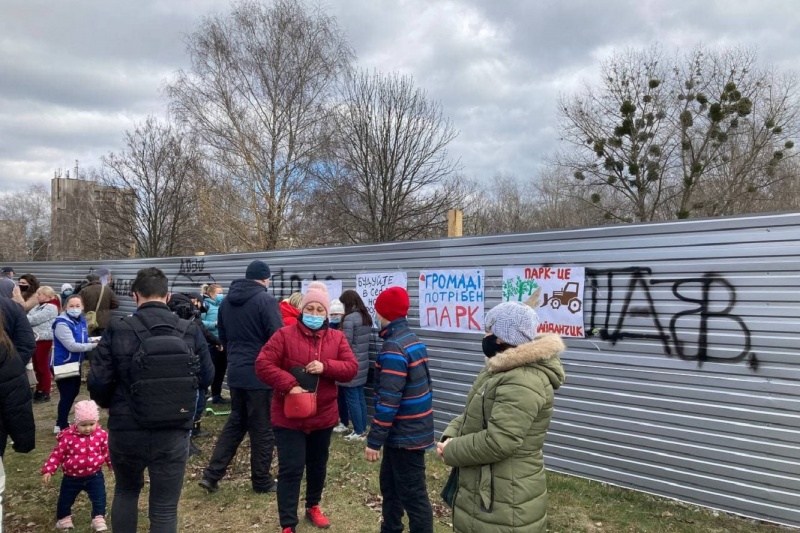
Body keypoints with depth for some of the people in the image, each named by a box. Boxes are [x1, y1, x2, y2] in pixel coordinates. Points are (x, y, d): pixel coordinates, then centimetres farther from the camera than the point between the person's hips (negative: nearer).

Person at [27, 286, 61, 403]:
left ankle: (45, 393, 8)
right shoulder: (39, 306, 14)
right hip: (36, 339, 9)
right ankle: (39, 390, 26)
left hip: (44, 340, -9)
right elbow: (29, 317, 11)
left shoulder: (51, 307, -15)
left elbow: (33, 320, -19)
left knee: (43, 367, 0)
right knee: (37, 367, 15)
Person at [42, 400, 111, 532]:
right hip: (72, 477, 0)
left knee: (99, 499, 2)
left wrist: (113, 464, 9)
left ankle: (99, 519, 19)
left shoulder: (101, 435, -12)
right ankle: (64, 519, 45)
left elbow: (107, 451, 3)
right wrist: (48, 470, -15)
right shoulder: (68, 437, -18)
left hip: (94, 475, 0)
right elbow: (57, 454, -10)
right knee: (65, 500, 19)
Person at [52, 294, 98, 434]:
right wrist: (93, 346, -29)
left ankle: (61, 422, 35)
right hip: (62, 365, -9)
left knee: (74, 392, 19)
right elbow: (72, 346, -29)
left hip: (75, 364, 9)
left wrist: (93, 342, -4)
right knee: (67, 395, -5)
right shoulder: (62, 323, -23)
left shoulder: (81, 320, 3)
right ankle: (62, 426, 11)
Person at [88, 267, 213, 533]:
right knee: (165, 508, 11)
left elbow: (97, 383, -8)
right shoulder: (190, 331, -7)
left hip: (127, 431, 0)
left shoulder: (117, 331, -12)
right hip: (174, 433, 0)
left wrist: (111, 405, 14)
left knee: (126, 491, 28)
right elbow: (206, 377, 3)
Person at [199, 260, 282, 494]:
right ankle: (262, 481, 17)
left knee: (235, 423, 19)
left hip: (235, 372, 7)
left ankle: (211, 474, 16)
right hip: (261, 374, -7)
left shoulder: (227, 302, 10)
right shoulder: (266, 300, -15)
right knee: (263, 429, 6)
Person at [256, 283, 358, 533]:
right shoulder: (285, 335, -9)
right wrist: (289, 385, -24)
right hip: (289, 416, -4)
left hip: (324, 416, 4)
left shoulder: (337, 338, 0)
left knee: (318, 465, 20)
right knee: (291, 469, -1)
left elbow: (351, 368, -6)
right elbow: (262, 364, -14)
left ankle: (313, 506, 42)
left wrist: (325, 367, -23)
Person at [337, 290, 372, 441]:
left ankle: (358, 432, 7)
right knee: (360, 397, 15)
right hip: (362, 363, 8)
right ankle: (363, 429, 22)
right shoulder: (366, 317, 9)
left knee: (352, 399, 1)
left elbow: (345, 344, -17)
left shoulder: (349, 318, -16)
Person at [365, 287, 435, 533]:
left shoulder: (394, 348, -22)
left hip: (405, 434, -10)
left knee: (412, 495, 1)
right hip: (409, 430, 10)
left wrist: (374, 440, -18)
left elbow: (388, 400, -25)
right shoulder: (412, 340, 9)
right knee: (390, 485, 23)